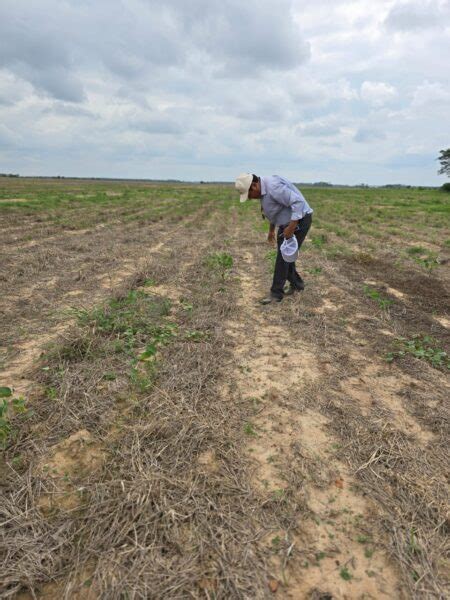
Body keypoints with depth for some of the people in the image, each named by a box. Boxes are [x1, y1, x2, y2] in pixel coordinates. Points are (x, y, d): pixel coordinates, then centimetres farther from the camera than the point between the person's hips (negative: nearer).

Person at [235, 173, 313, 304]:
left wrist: (291, 228, -30)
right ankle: (296, 284, 28)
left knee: (283, 256, -8)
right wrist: (271, 230, 23)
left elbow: (298, 202, -31)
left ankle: (276, 293, -1)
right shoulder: (263, 191, 4)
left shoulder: (273, 187, -28)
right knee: (284, 255, 13)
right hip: (288, 223, 10)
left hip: (298, 221, -10)